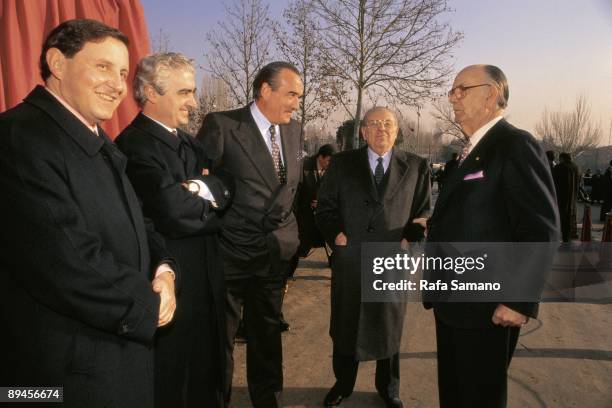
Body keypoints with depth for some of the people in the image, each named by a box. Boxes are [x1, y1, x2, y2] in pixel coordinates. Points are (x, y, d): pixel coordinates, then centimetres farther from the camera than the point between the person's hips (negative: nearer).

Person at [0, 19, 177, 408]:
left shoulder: (98, 141, 10)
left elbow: (134, 222, 13)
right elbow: (67, 263, -28)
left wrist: (164, 270, -7)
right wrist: (149, 305, -15)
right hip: (69, 368, -8)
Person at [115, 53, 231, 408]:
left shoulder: (187, 142, 12)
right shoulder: (135, 145, -18)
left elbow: (226, 190, 4)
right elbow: (173, 212, -30)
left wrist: (204, 188, -18)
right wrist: (210, 200, -11)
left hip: (205, 279, 9)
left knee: (207, 371, 22)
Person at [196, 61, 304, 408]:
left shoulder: (294, 131, 7)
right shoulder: (221, 125, -11)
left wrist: (290, 234, 12)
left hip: (276, 254, 5)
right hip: (230, 253, -5)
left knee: (267, 334, 19)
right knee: (221, 336, 11)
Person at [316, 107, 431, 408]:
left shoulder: (416, 167, 3)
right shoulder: (341, 163, 2)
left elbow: (423, 211, 7)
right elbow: (325, 207, 5)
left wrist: (410, 238, -8)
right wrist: (334, 233, -10)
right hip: (349, 261, 0)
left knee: (389, 327, 16)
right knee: (345, 326, 15)